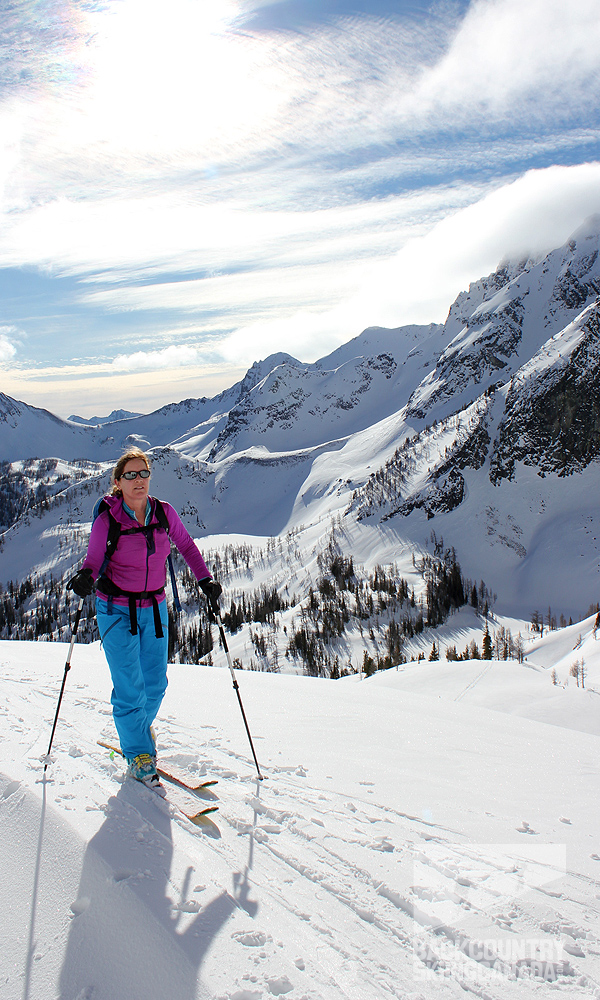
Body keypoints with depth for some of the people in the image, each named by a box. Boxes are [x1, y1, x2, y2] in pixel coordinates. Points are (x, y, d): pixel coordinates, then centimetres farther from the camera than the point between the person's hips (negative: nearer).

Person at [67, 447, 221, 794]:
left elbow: (186, 545, 9)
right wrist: (85, 579, -30)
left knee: (156, 684, 10)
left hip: (155, 609, 4)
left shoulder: (164, 512, -5)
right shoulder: (106, 520, -13)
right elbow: (93, 562, -8)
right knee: (130, 687, -5)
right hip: (116, 611, -3)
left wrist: (205, 578, -1)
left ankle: (140, 728, 40)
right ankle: (138, 756, 15)